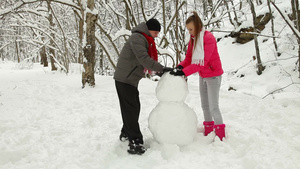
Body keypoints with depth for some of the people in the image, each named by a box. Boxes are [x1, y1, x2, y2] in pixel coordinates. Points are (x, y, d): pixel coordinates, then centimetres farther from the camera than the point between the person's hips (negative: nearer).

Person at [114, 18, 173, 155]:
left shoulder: (144, 39, 16)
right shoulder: (137, 38, -18)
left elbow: (146, 58, 13)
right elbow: (144, 59, -28)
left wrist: (159, 69, 1)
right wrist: (162, 69, -28)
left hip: (131, 79, 10)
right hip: (124, 79, -10)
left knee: (134, 107, 15)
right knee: (131, 109, -10)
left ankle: (126, 133, 29)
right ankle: (135, 143, -9)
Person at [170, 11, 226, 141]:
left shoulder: (208, 38, -22)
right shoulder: (193, 39, 2)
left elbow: (202, 62, -30)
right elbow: (189, 58, 1)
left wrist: (184, 72, -35)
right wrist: (180, 66, -20)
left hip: (213, 76, -8)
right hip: (202, 76, 8)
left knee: (213, 106, -5)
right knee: (205, 105, 13)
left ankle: (220, 135, 9)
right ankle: (208, 131, 25)